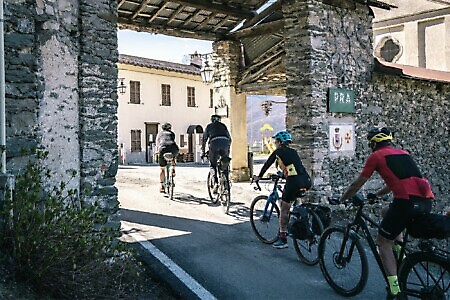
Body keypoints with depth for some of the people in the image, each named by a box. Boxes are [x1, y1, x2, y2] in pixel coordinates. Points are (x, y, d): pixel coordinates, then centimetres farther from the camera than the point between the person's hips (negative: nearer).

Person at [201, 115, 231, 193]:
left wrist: (203, 152, 29)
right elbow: (229, 139, 31)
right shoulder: (223, 126, 30)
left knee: (212, 165, 10)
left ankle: (215, 183, -9)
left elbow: (204, 140, 24)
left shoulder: (209, 126, 25)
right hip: (225, 143, 2)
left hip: (214, 143, -2)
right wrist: (228, 149, 41)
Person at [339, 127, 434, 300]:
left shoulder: (376, 156, 9)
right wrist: (376, 195, 52)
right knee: (387, 214, 32)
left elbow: (356, 185, 14)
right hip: (426, 202, 7)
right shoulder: (403, 153, 28)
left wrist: (341, 200, 29)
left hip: (407, 200, -7)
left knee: (383, 243, 8)